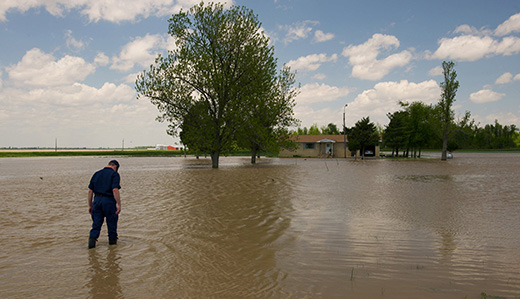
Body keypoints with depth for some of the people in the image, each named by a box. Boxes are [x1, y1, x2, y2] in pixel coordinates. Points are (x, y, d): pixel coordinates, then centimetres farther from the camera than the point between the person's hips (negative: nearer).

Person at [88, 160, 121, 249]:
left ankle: (92, 238, -5)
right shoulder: (114, 174, -5)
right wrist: (118, 204, -16)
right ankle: (112, 241, 20)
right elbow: (115, 190, -17)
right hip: (109, 201, -4)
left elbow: (90, 191, 10)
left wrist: (90, 205, 16)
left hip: (97, 200, 4)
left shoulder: (97, 174, 12)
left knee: (96, 223, 9)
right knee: (112, 222, 10)